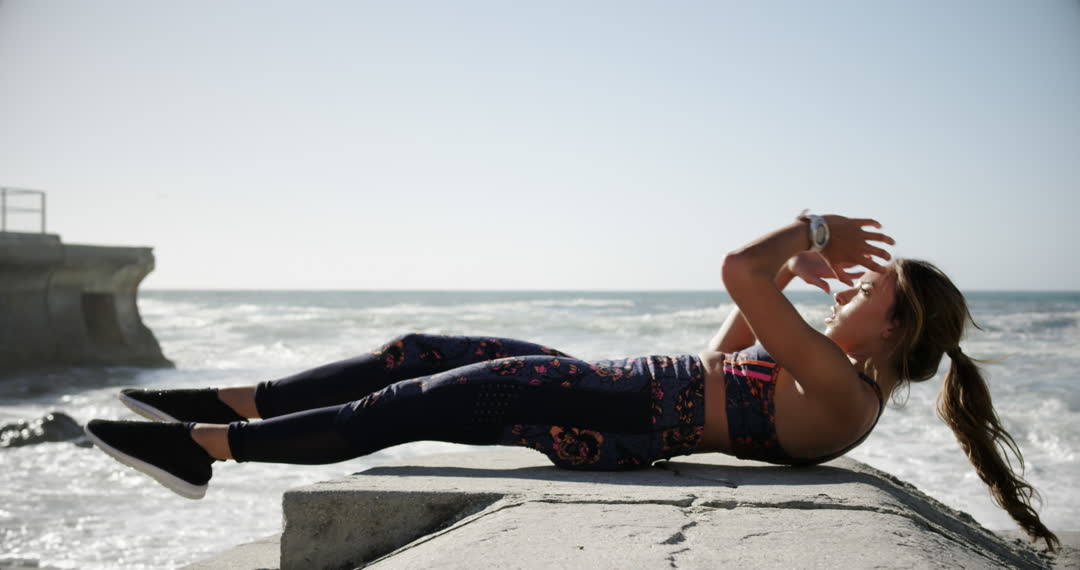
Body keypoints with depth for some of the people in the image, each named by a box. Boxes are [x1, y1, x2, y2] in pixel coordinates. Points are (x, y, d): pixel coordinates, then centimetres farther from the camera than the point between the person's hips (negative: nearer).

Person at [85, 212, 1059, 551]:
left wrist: (806, 232, -4)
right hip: (614, 390, 9)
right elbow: (722, 358, 24)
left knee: (396, 408, -7)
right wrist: (802, 268, 17)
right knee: (411, 353, 7)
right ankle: (229, 405, 14)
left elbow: (740, 273, -24)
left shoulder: (842, 395, -17)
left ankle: (206, 446, 4)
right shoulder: (840, 377, 13)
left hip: (606, 422, -9)